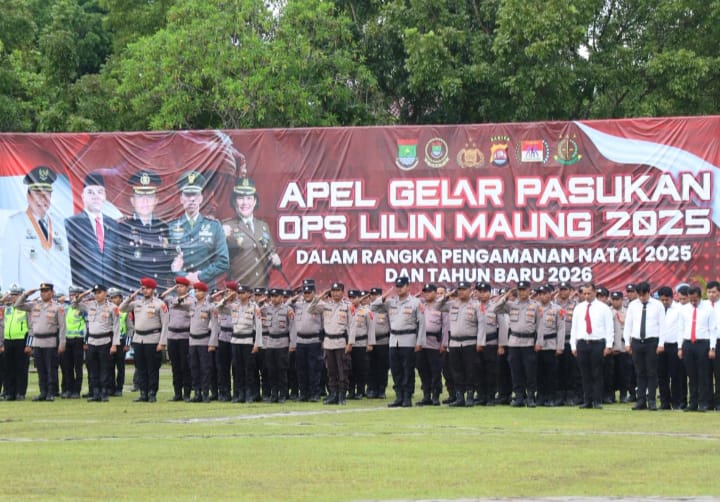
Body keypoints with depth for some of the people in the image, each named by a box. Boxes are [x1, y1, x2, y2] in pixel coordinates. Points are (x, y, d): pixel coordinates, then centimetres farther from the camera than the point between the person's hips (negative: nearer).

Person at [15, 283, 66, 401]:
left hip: (50, 342, -5)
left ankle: (51, 393, 3)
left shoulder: (58, 307, -3)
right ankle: (43, 392, 13)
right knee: (40, 370, 7)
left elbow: (62, 327, -5)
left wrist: (62, 344, -10)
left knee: (51, 369, -2)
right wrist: (26, 294, 1)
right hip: (36, 341, 5)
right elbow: (18, 305, 13)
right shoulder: (34, 305, 10)